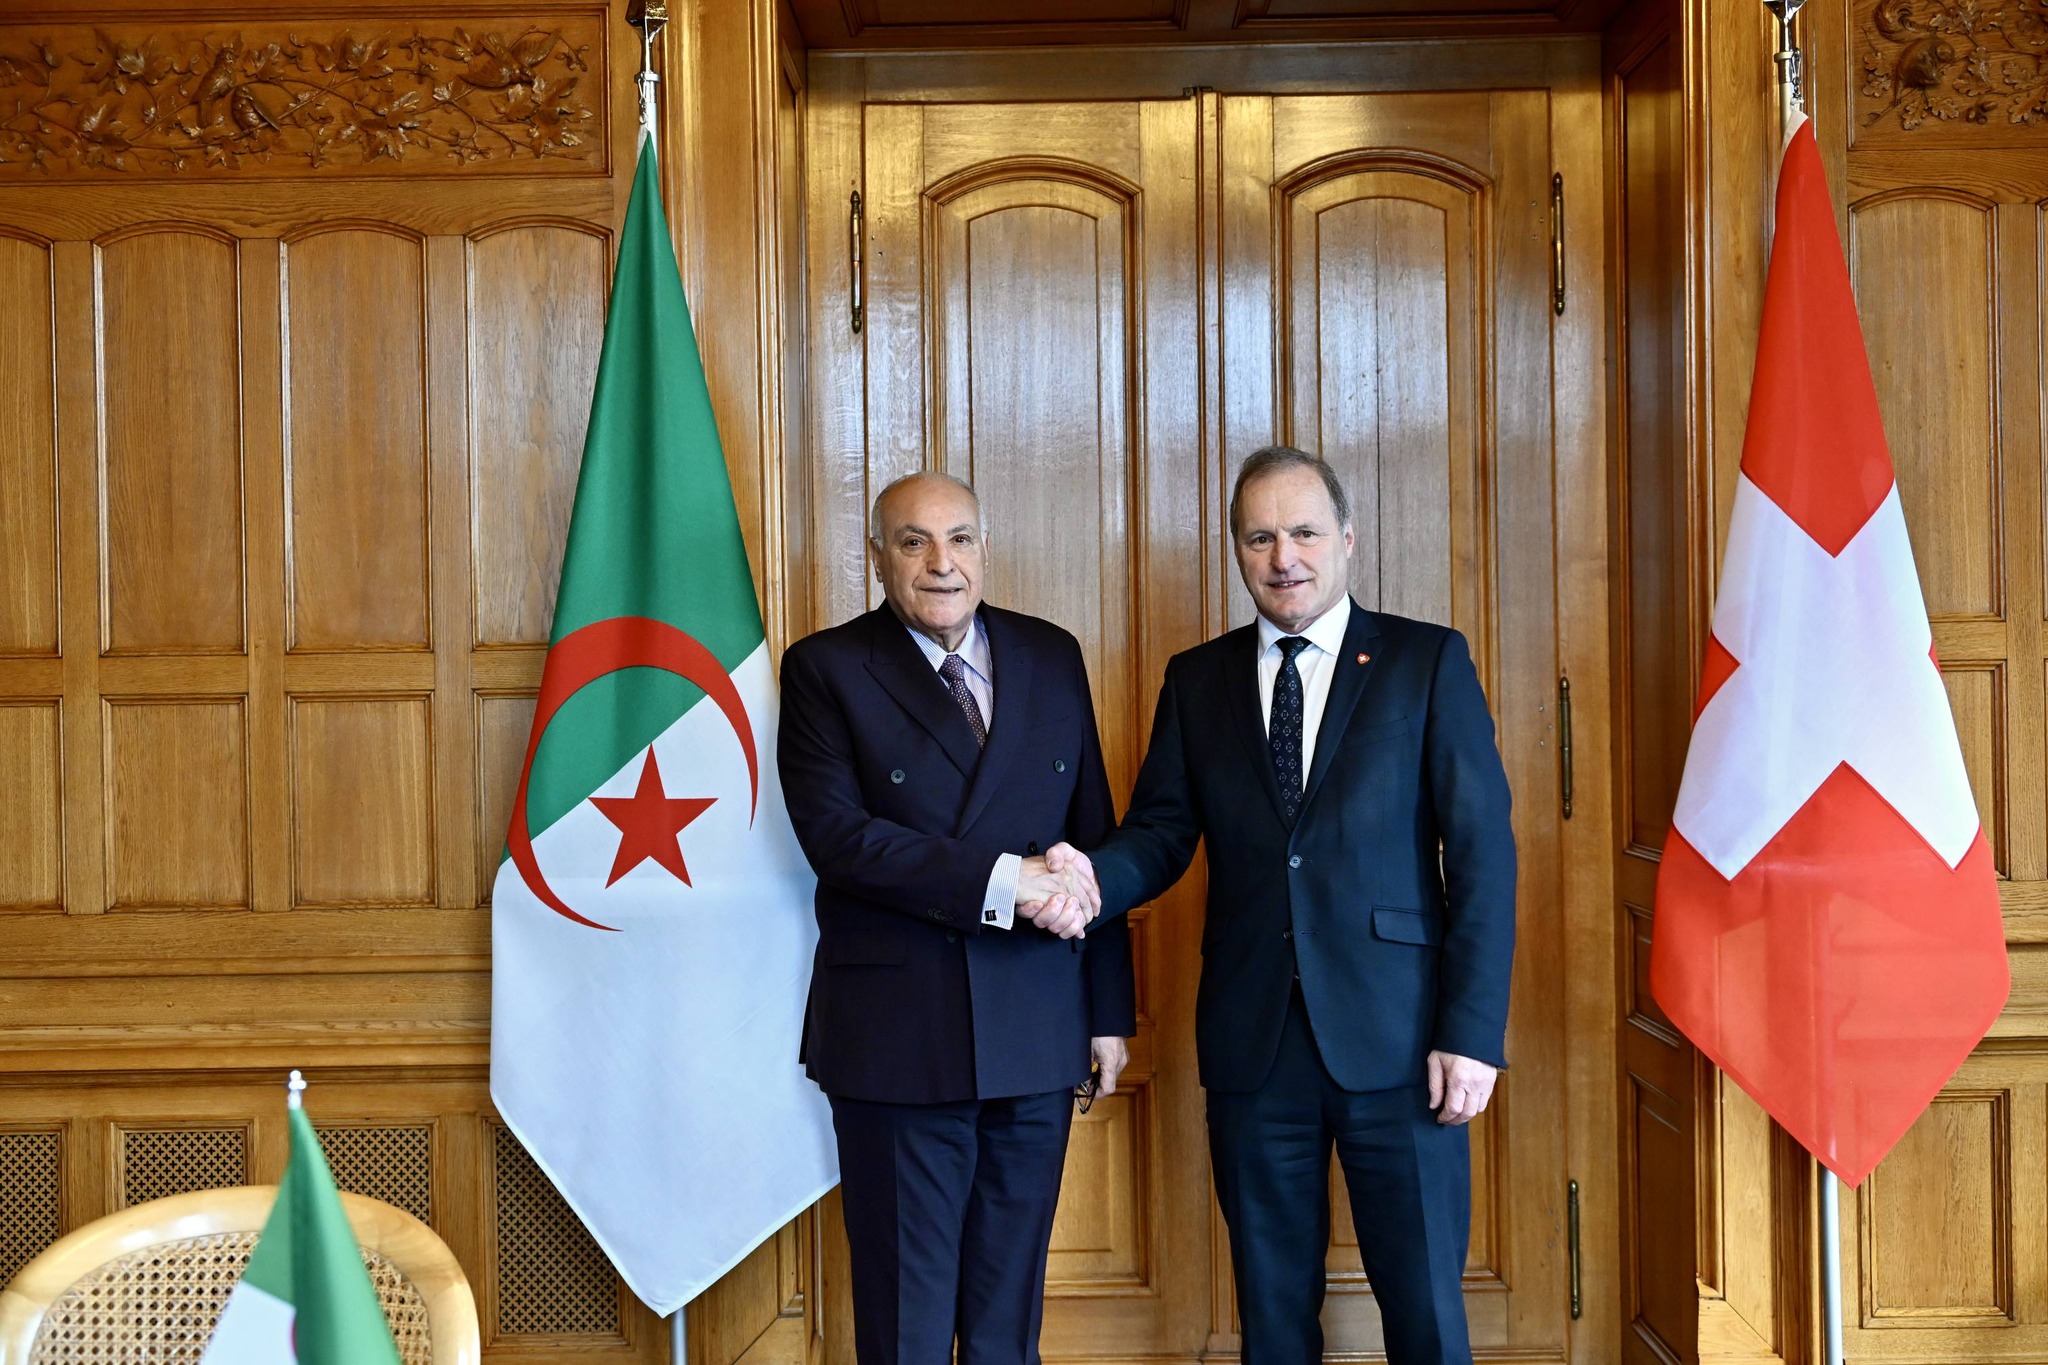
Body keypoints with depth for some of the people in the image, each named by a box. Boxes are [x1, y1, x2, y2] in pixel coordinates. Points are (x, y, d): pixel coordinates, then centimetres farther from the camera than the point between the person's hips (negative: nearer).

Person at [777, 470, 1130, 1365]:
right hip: (897, 1034, -3)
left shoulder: (1051, 657, 9)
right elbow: (835, 835, -15)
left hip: (1037, 1029, 3)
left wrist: (1109, 1007, 8)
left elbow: (1094, 838, 11)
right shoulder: (825, 668, -3)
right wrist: (1001, 880, -21)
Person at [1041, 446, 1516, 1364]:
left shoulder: (1428, 662, 2)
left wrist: (1472, 1032, -10)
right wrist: (1090, 878, -16)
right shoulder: (1197, 679, 11)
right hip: (1253, 1042, 3)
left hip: (1397, 1041, -3)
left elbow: (1482, 853, -3)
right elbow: (1161, 834, 8)